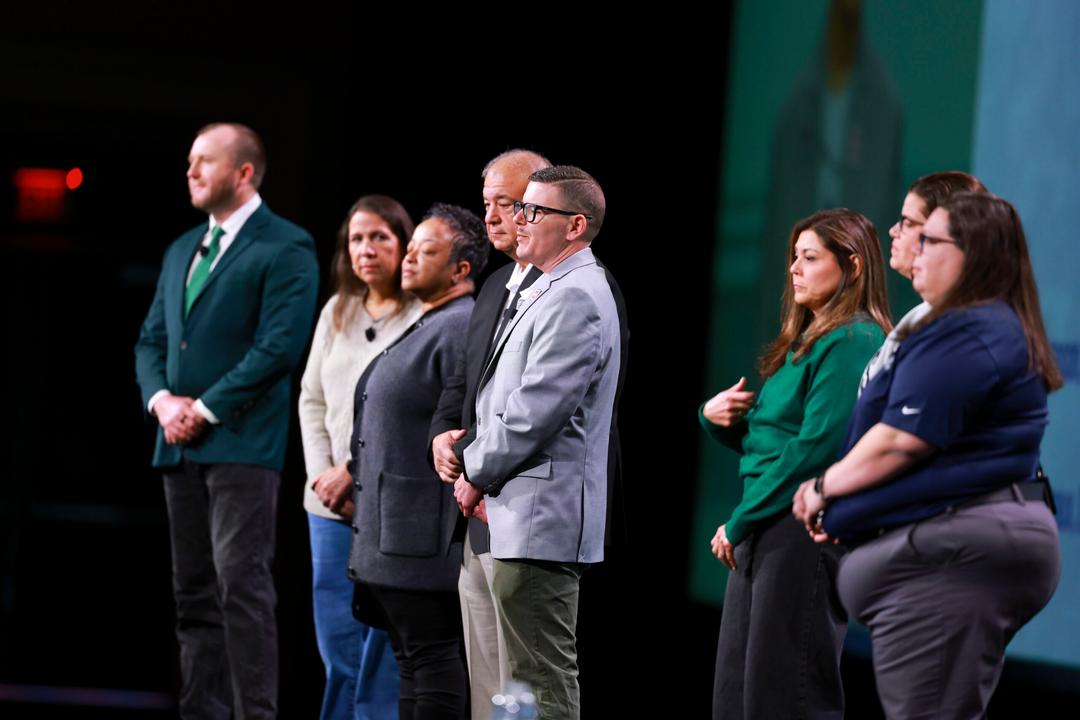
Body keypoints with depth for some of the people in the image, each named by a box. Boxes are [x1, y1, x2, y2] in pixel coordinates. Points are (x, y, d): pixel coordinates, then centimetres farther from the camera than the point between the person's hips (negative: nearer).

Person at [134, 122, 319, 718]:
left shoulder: (285, 250, -4)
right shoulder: (182, 251, 20)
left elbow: (279, 347, -13)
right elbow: (151, 340, 20)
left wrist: (206, 409, -13)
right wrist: (161, 399, -1)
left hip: (242, 442, -8)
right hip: (180, 445, 8)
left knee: (242, 584, -13)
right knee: (194, 593, 7)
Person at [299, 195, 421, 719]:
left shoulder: (425, 317, -7)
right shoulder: (337, 312, 13)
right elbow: (312, 398, 14)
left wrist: (354, 471, -13)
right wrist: (321, 474, 0)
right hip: (332, 506, 6)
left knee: (384, 650, -5)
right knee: (338, 646, 6)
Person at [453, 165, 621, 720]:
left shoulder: (574, 300, -16)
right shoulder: (556, 292, 18)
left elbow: (534, 412, -20)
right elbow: (513, 400, 23)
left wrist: (476, 474, -8)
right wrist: (482, 472, 10)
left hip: (540, 520, -11)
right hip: (537, 517, 11)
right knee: (549, 675, 15)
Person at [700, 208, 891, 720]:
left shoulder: (853, 343, -10)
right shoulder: (803, 342, 19)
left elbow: (816, 447, -18)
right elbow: (761, 439, 25)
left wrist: (739, 522, -13)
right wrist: (715, 417, 2)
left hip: (806, 529, -10)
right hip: (763, 532, 10)